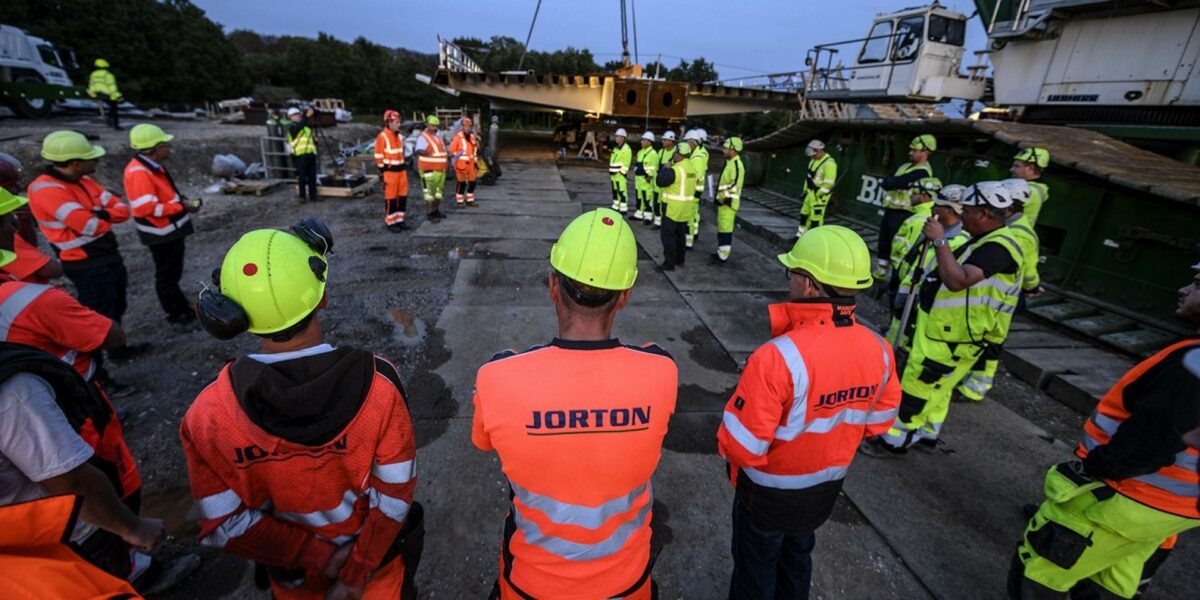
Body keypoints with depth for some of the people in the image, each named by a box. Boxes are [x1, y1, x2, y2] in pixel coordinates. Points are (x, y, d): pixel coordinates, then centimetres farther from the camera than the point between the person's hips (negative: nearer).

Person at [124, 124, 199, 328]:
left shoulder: (154, 167, 8)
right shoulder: (138, 173, -23)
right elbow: (147, 208, -28)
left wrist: (183, 200, 0)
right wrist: (181, 207, -22)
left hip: (172, 230, 10)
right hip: (162, 234, -10)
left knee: (173, 273, 20)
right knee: (167, 275, 4)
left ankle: (183, 309, 32)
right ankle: (177, 315, 15)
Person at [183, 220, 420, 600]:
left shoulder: (208, 415, -26)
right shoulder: (377, 384, -30)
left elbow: (226, 526, -16)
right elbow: (395, 498, -22)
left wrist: (319, 556, -11)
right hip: (376, 562, -1)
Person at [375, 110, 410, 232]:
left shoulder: (399, 136, 13)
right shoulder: (382, 137, -12)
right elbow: (378, 156, -11)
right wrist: (383, 172, -11)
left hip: (401, 169, 7)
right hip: (390, 171, -7)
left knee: (403, 196, 9)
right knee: (391, 198, -1)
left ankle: (399, 220, 21)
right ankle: (390, 223, 7)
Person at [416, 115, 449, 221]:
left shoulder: (438, 136, 16)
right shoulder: (423, 137, -11)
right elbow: (419, 150, -26)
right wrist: (427, 153, -41)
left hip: (440, 169, 9)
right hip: (429, 170, -9)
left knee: (439, 190, 15)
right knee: (430, 191, -7)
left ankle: (436, 210, 26)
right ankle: (429, 213, -3)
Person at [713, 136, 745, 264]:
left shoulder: (737, 165, -17)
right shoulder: (730, 162, 16)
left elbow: (735, 186, -26)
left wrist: (724, 198, -21)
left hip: (728, 203, -11)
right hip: (724, 202, 11)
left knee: (725, 229, -7)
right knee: (722, 228, 17)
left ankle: (723, 256, -3)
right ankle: (721, 252, 28)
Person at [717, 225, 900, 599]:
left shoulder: (778, 357, -38)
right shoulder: (879, 350, -16)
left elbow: (742, 447, -30)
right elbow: (878, 422, 0)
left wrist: (729, 452, -8)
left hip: (770, 489, -5)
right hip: (827, 486, 6)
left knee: (756, 566, 22)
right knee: (798, 554, 32)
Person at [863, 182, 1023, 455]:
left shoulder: (998, 246, -22)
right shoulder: (988, 240, 13)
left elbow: (958, 281, -35)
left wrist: (940, 241, -29)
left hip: (952, 336, -10)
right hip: (943, 329, 10)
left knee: (918, 386, -1)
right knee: (934, 387, 21)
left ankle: (894, 441, 12)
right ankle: (926, 434, 36)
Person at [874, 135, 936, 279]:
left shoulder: (922, 171, -15)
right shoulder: (907, 165, 15)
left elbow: (896, 182, -25)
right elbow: (889, 183, 8)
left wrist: (889, 182, -6)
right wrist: (891, 182, -12)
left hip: (902, 214, -9)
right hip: (891, 210, 9)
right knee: (883, 243, 16)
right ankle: (880, 272, 29)